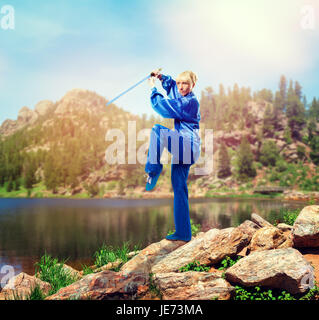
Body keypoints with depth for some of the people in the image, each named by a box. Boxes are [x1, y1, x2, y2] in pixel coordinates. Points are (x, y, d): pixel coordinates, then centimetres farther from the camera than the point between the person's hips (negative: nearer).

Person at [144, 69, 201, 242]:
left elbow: (166, 109, -16)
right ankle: (183, 233, 13)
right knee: (179, 188, 9)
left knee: (157, 130, -24)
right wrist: (162, 77, 19)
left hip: (187, 146, -10)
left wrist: (153, 88, -4)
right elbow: (171, 85, 37)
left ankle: (153, 171, -15)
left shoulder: (191, 101, -9)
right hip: (183, 149, 10)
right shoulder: (183, 98, 18)